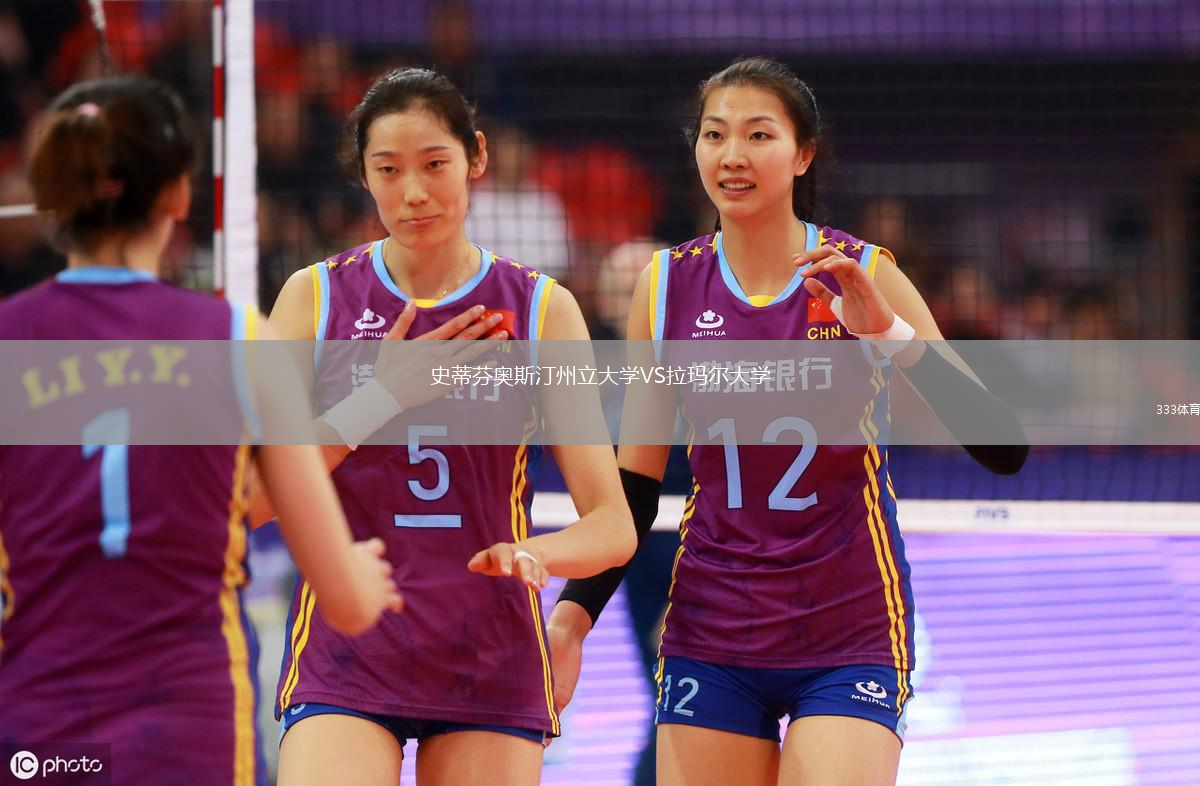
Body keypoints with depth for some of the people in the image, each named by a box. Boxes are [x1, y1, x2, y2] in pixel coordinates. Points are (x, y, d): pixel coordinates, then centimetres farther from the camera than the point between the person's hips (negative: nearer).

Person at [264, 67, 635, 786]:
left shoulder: (540, 308, 3)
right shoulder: (316, 297, 4)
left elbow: (612, 528, -1)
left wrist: (534, 555, -23)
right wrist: (383, 395, -13)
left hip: (490, 658, 1)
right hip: (345, 655, -1)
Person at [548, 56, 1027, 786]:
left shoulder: (863, 278, -5)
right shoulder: (668, 286, 3)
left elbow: (1004, 449, -12)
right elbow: (634, 486, 9)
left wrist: (891, 334, -25)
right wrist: (574, 612, -4)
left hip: (850, 634, -3)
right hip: (710, 635, 3)